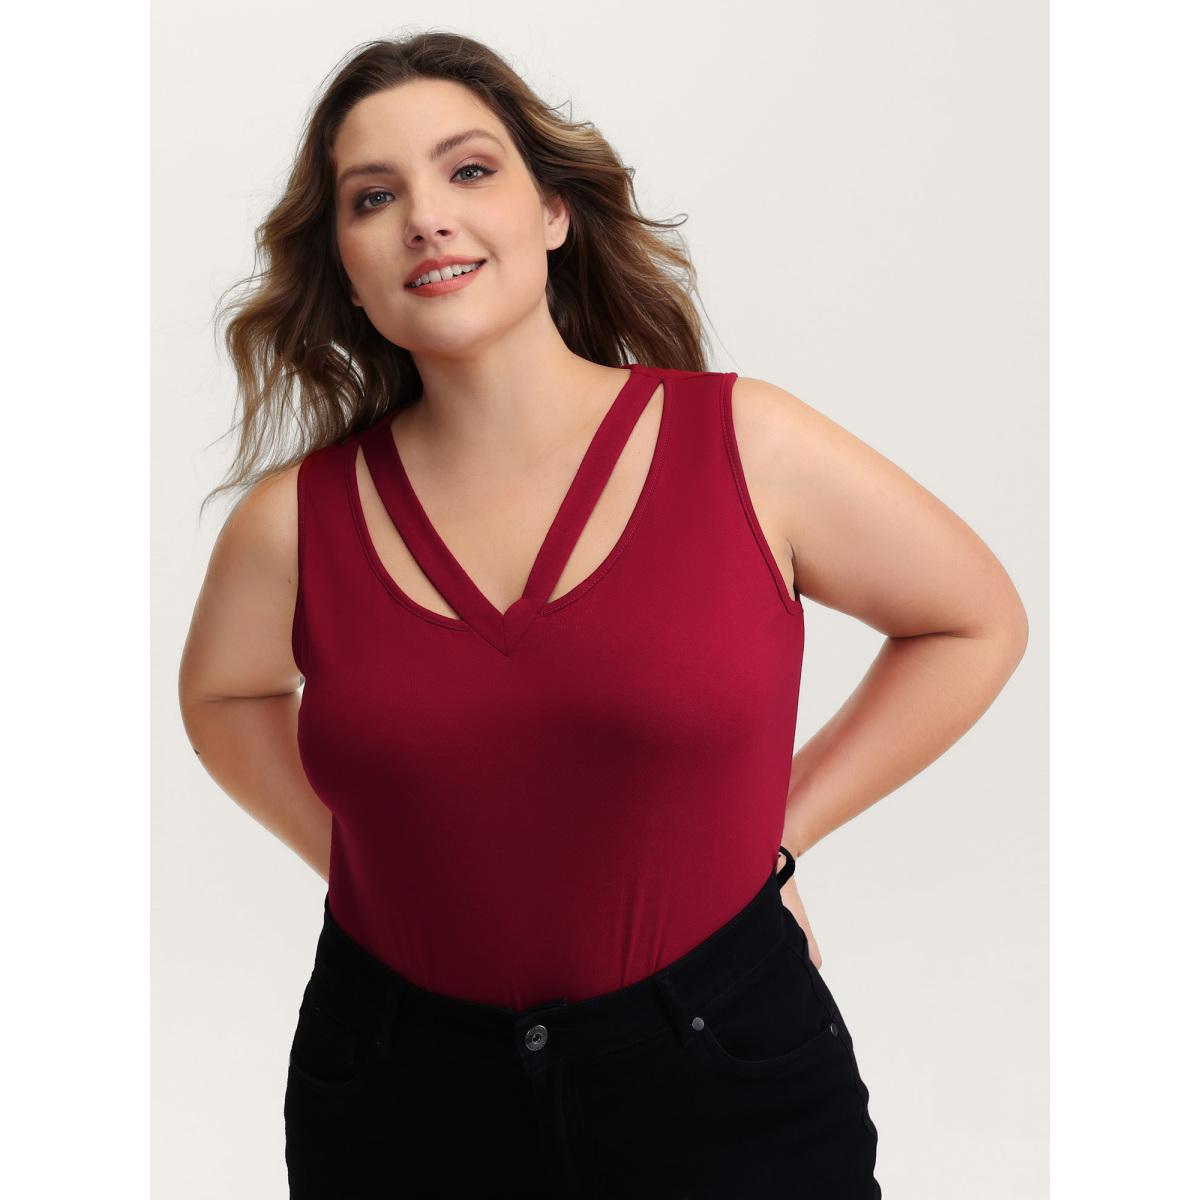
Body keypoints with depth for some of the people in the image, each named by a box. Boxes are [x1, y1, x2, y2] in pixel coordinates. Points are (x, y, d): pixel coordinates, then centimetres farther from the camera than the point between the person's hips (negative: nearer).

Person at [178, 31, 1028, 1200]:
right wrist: (357, 855, 3)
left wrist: (775, 827, -2)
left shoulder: (745, 444, -9)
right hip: (397, 1103, 2)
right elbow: (225, 694, 17)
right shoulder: (293, 522, -5)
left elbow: (976, 622, 4)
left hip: (722, 1075, -1)